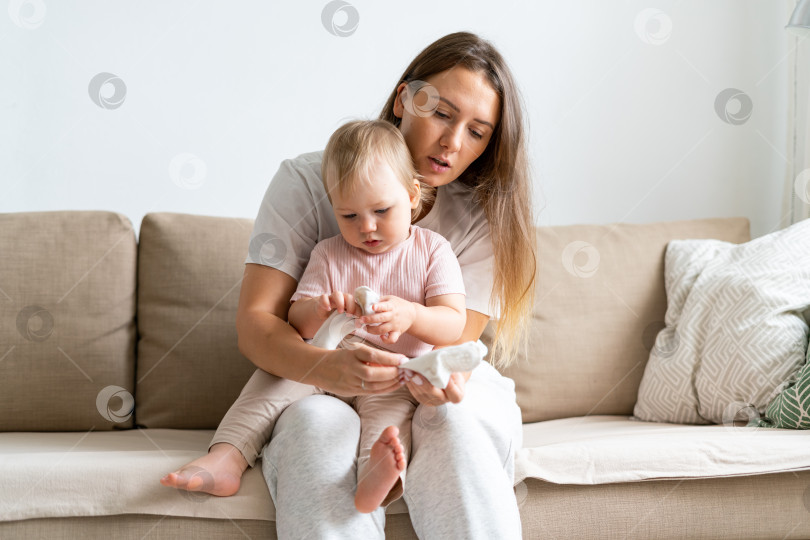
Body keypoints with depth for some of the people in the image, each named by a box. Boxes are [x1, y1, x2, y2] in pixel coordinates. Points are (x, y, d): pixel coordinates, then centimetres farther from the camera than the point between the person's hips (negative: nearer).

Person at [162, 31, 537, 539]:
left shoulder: (484, 213, -2)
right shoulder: (308, 179, -7)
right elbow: (255, 322, -14)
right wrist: (327, 368, -36)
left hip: (432, 400, 2)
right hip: (319, 390, -2)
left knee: (456, 419, -33)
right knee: (317, 420, -36)